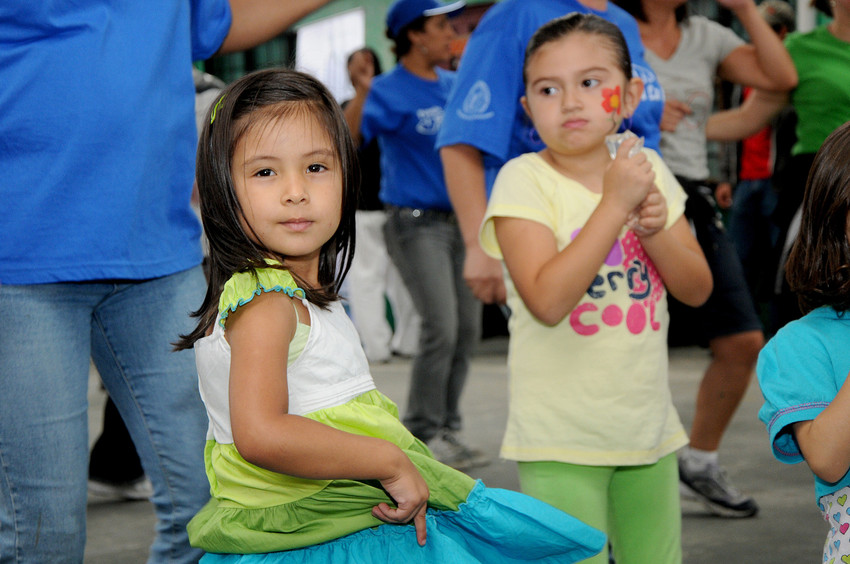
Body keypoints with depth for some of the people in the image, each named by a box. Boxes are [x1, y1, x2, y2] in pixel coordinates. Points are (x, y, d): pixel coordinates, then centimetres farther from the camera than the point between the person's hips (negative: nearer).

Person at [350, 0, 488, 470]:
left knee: (467, 329, 8)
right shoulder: (389, 92, -9)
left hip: (459, 218, 7)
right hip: (416, 223, -7)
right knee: (441, 329, -14)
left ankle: (447, 430, 20)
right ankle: (422, 436, 0)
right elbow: (347, 138, -23)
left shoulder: (455, 85, 11)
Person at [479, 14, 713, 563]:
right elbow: (548, 301, -24)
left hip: (649, 426, 6)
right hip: (562, 437, -5)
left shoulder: (646, 168, 5)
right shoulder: (524, 179, -12)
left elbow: (697, 289, 5)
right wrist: (615, 204, -24)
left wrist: (655, 229, -14)